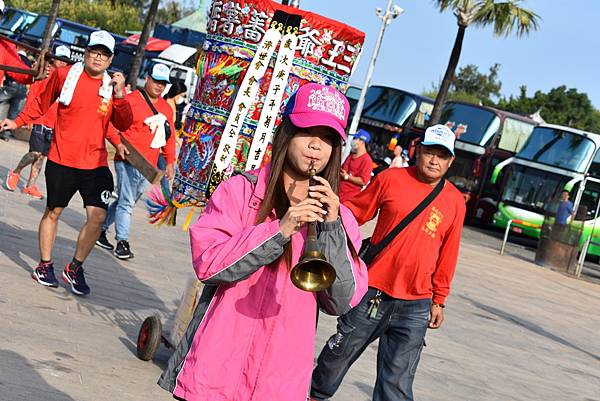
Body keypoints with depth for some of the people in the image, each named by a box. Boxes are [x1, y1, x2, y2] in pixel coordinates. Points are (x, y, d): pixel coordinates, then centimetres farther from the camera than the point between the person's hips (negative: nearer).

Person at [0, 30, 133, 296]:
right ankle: (45, 265, 26)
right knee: (53, 212, 9)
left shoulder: (114, 86, 4)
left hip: (96, 163, 2)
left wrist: (119, 95, -14)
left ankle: (75, 269, 11)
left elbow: (123, 125, -2)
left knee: (97, 217, -6)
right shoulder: (64, 75, -1)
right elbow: (42, 104, 14)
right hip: (62, 160, -1)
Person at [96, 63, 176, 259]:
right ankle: (122, 242, -3)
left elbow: (170, 137, 19)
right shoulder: (131, 100, -6)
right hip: (128, 161, -7)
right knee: (126, 202, -8)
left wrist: (170, 161, 16)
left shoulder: (166, 108, 15)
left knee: (126, 201, 13)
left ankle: (100, 229, 27)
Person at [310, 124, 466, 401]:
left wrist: (439, 301, 11)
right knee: (338, 357, 15)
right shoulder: (391, 179, -2)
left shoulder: (455, 201, 4)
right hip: (372, 293, -1)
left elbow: (448, 254, 8)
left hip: (415, 306, 1)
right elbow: (354, 212, 7)